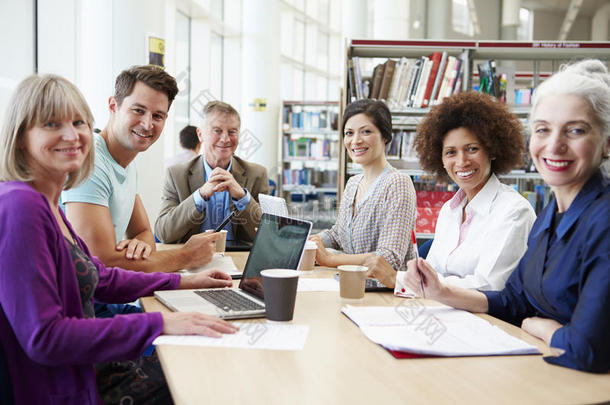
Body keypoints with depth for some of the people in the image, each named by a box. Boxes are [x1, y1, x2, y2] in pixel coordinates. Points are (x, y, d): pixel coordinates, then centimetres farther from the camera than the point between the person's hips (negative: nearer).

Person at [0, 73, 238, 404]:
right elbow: (43, 337, -28)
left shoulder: (46, 203, 8)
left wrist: (184, 282, 15)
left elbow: (98, 277, 19)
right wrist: (159, 324, -27)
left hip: (87, 369, 9)